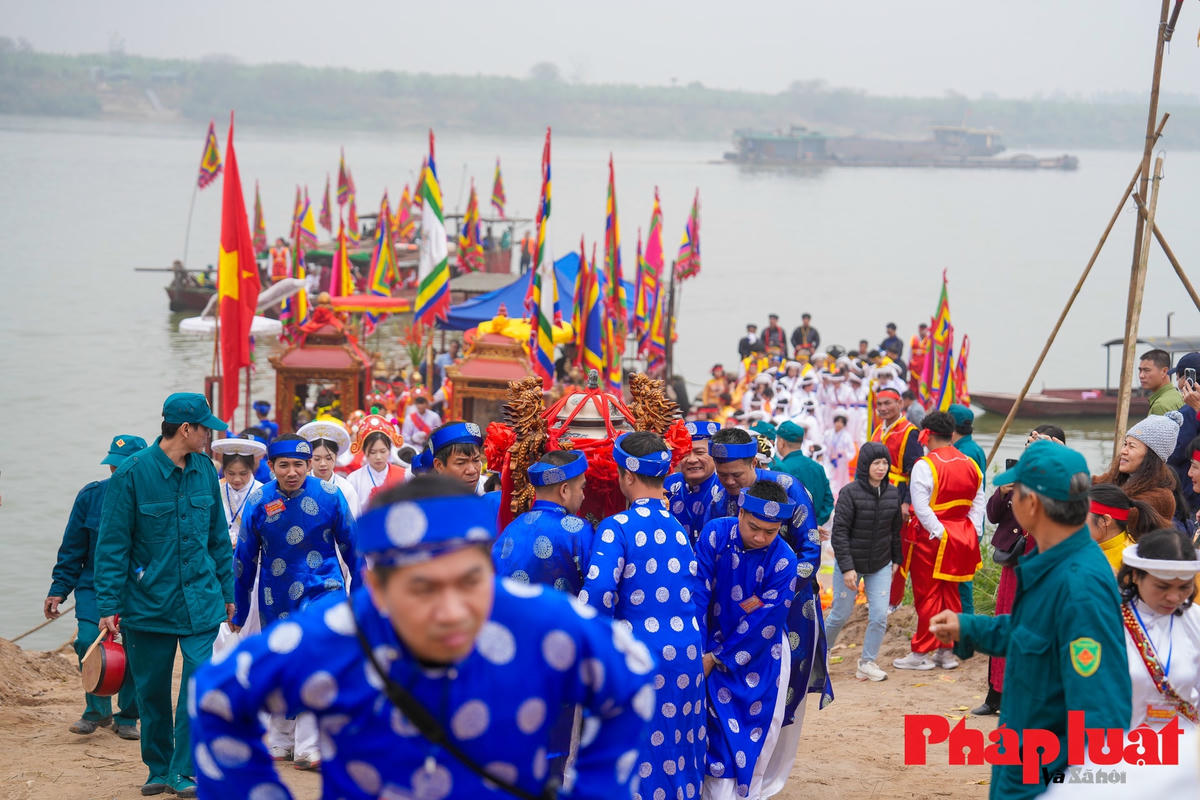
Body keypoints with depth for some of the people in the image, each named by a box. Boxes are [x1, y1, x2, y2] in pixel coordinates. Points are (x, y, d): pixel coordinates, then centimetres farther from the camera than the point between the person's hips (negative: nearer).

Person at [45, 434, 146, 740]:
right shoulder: (90, 496, -2)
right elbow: (72, 549, 5)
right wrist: (58, 590, 3)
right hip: (94, 585, 1)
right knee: (88, 639, -15)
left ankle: (127, 717, 17)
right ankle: (98, 710, 8)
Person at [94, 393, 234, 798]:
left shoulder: (205, 469, 5)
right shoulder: (132, 473, -9)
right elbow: (112, 545, -7)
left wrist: (226, 590, 15)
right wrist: (108, 605, -10)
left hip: (200, 601, 3)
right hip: (147, 604, -2)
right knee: (152, 690, 9)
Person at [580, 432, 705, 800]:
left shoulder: (617, 527, -12)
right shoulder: (682, 524, 7)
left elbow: (596, 594, -21)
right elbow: (698, 591, 13)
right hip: (687, 654, 5)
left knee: (637, 755, 5)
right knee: (678, 748, 15)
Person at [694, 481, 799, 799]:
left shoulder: (784, 560, -18)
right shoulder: (715, 534, -15)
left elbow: (766, 621, -18)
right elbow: (698, 593, -15)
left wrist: (716, 658, -16)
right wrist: (699, 653, -19)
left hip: (761, 655, 0)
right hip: (714, 645, 0)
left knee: (759, 732, 5)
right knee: (719, 729, -4)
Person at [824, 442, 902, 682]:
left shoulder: (893, 493, 0)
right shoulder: (850, 492, -15)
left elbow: (895, 529, 12)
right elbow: (839, 532, -15)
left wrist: (896, 559, 15)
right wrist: (846, 568, -19)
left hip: (881, 566, 4)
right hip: (851, 563, -4)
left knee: (879, 616, -4)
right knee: (841, 614, 7)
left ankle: (867, 663, 11)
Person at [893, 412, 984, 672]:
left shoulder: (925, 465, -14)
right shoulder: (970, 464, 6)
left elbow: (921, 508, -20)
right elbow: (979, 502, 7)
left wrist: (938, 532, -16)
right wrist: (973, 532, 6)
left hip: (931, 538, -6)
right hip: (962, 537, 6)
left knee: (927, 595, 2)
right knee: (950, 594, 14)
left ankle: (921, 653, 9)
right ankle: (947, 651, 19)